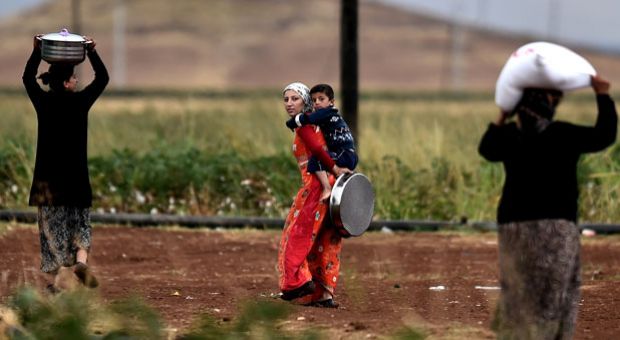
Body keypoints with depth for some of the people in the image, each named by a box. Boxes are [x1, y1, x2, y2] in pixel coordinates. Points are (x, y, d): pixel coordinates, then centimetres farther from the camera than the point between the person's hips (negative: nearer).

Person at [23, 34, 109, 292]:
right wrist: (92, 52, 5)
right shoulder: (79, 103, -9)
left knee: (51, 227, 6)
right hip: (75, 177, -2)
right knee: (80, 223, 13)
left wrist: (37, 51, 16)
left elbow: (28, 78, 15)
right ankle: (81, 261, -11)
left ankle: (52, 279, 5)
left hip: (48, 177, 2)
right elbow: (103, 78, 2)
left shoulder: (43, 102, -2)